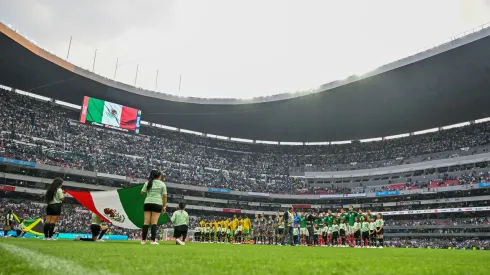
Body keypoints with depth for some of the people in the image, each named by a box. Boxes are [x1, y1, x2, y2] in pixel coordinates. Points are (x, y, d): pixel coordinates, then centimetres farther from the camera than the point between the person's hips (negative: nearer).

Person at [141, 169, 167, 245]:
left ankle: (143, 240, 6)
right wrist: (164, 206, 5)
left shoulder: (147, 183, 9)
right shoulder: (162, 184, 4)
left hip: (147, 203, 2)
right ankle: (153, 240, -6)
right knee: (154, 222, -3)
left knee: (146, 222, 4)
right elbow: (164, 195, 1)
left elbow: (142, 192, 10)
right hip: (157, 203, -2)